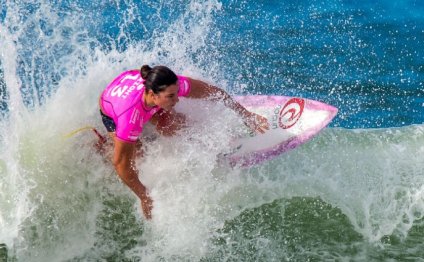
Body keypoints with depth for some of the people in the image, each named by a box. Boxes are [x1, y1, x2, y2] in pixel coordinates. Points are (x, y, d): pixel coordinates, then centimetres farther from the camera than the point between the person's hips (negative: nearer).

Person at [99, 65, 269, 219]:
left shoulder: (172, 85, -38)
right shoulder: (131, 117, -49)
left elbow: (213, 92, -21)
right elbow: (120, 163, -36)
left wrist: (246, 115, -12)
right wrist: (144, 198, -25)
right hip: (111, 112, -3)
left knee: (171, 126, -24)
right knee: (131, 158, -17)